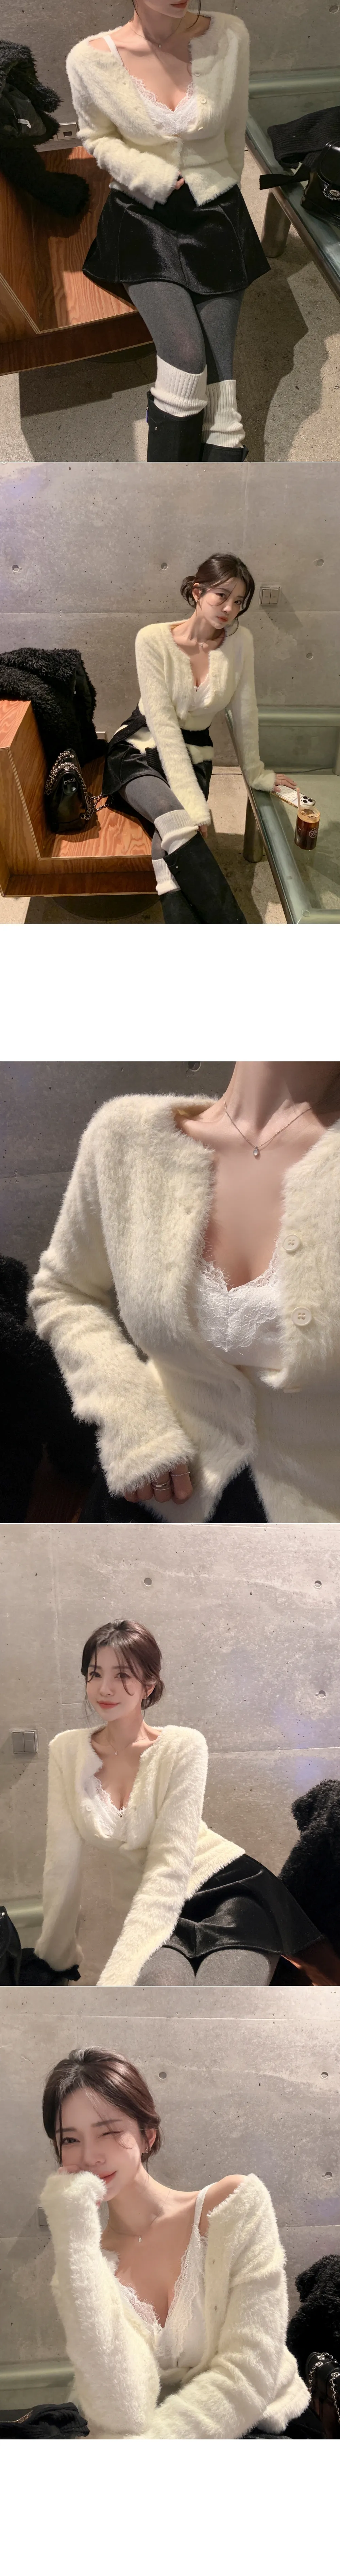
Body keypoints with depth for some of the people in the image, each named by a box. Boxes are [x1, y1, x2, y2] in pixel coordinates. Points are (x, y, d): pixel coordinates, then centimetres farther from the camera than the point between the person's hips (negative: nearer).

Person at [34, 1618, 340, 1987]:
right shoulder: (67, 1751, -1)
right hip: (146, 1912, 2)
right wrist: (54, 1957, 1)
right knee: (159, 1986, -35)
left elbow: (169, 1867, -17)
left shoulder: (184, 1746, -10)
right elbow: (63, 1863, 1)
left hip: (227, 1890, -2)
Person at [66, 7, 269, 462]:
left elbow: (234, 134, 5)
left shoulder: (230, 38, -11)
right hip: (144, 223, -2)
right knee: (186, 358, -20)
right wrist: (160, 181, -11)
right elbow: (100, 139, 2)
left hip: (215, 220, 2)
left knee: (217, 370, -10)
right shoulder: (91, 60, -14)